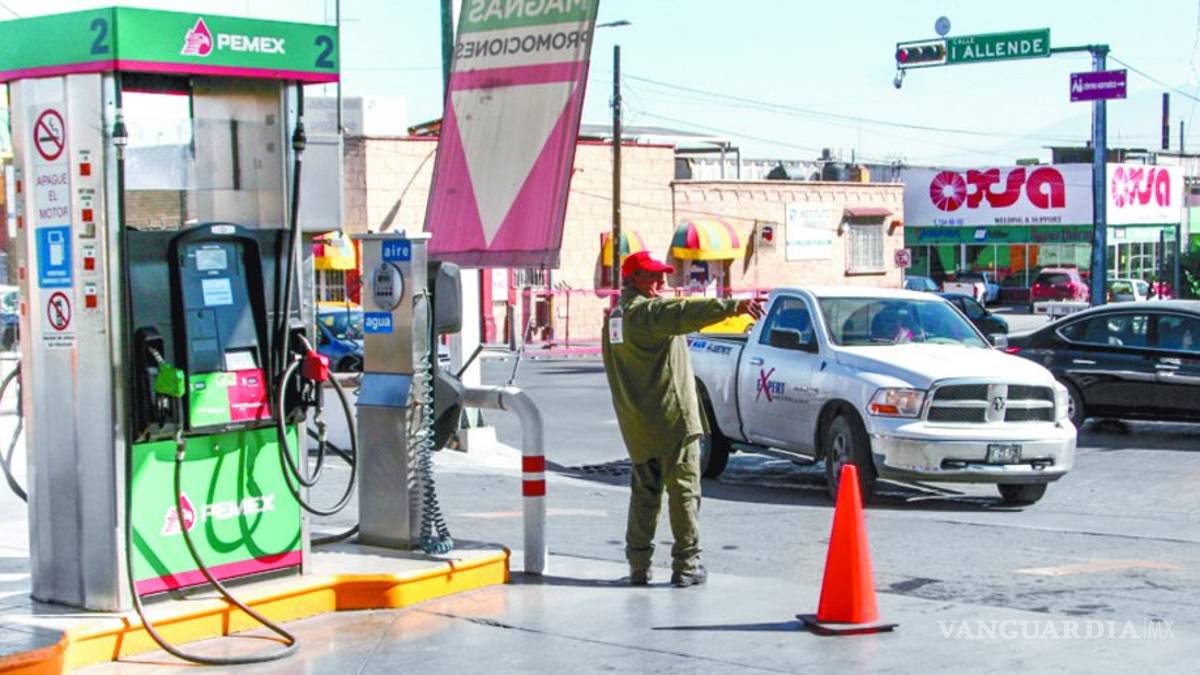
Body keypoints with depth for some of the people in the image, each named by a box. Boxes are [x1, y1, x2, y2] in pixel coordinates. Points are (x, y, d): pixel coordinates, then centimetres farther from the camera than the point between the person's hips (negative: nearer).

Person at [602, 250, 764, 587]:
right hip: (671, 418, -8)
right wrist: (733, 305, -41)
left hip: (637, 425, 8)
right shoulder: (648, 311, -13)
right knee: (683, 489, -2)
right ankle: (687, 565, -1)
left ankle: (638, 565, 13)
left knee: (644, 491, 14)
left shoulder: (615, 316, 16)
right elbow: (685, 313, -31)